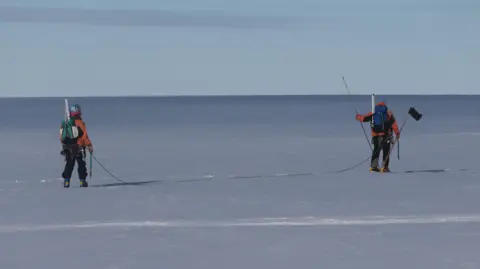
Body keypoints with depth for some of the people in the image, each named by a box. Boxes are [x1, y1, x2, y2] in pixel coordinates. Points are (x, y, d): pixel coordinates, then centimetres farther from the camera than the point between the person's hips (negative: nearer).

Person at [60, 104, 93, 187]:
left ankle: (66, 181, 7)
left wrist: (64, 146, 22)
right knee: (81, 164, 5)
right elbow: (84, 136, -14)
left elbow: (61, 138, 10)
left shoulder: (65, 124, 6)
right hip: (78, 148, -4)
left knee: (69, 164, 13)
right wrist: (89, 145, -7)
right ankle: (82, 181, 1)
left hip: (68, 149, 5)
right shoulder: (79, 122, -10)